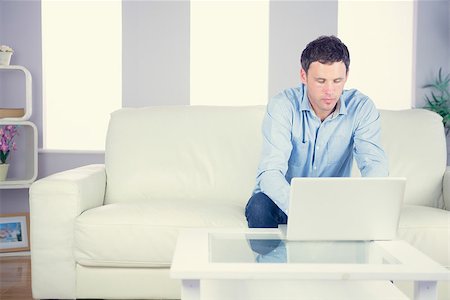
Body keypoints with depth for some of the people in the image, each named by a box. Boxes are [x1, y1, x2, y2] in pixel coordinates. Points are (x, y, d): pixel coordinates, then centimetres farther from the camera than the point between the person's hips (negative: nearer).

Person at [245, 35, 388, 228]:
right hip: (284, 203, -2)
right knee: (259, 206, -33)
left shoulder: (361, 108, -11)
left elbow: (374, 163, -19)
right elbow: (270, 172, -30)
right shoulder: (282, 106, -19)